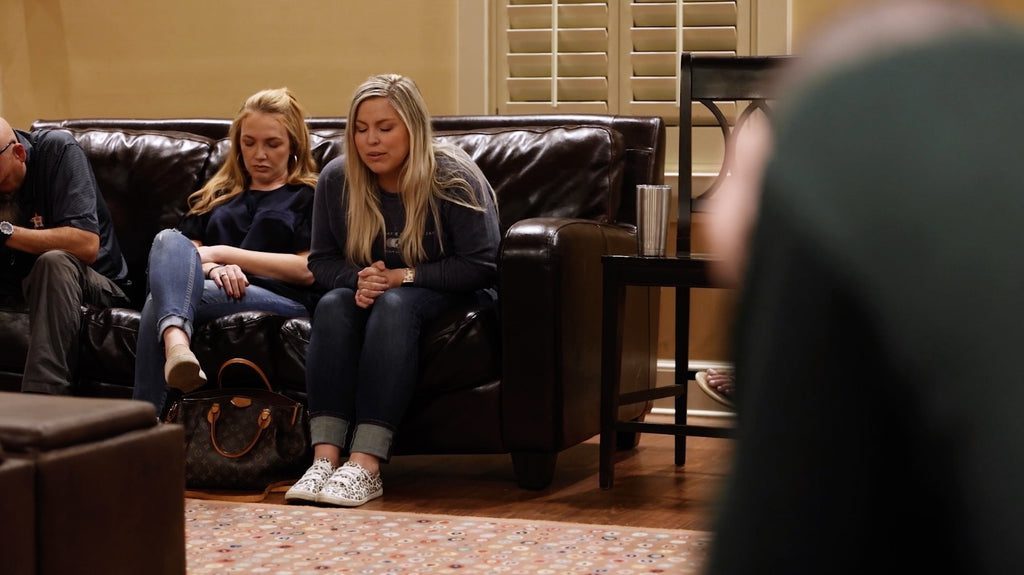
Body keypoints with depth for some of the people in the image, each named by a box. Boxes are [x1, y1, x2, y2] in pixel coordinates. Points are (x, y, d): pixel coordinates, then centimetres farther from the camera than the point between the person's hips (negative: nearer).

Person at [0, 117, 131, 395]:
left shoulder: (57, 150, -16)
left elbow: (87, 245, -27)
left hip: (92, 284, -4)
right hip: (23, 289, 5)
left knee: (54, 263, -35)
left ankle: (42, 402, -41)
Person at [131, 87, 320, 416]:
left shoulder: (310, 197, 19)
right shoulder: (217, 194, 33)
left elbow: (309, 270, 3)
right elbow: (188, 250, 19)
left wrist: (222, 253, 0)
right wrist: (212, 267, -8)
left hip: (281, 300, -4)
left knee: (160, 300, -31)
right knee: (169, 239, -30)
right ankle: (176, 342, -57)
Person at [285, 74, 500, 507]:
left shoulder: (452, 178, -15)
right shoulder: (337, 179, -2)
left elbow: (480, 266, -16)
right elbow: (322, 261, 7)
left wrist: (404, 277, -23)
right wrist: (360, 278, -16)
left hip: (451, 295, -4)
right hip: (371, 290, 4)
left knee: (394, 306, -36)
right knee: (333, 306, -29)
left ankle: (366, 467, -46)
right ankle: (325, 458, -41)